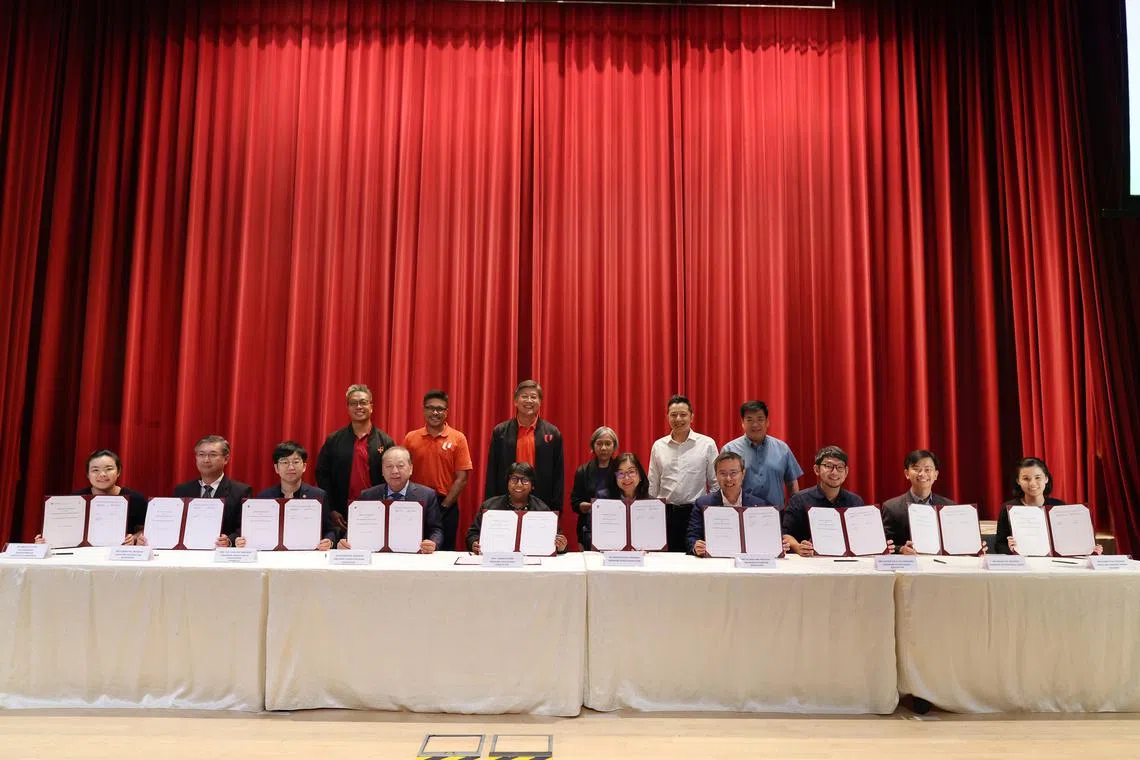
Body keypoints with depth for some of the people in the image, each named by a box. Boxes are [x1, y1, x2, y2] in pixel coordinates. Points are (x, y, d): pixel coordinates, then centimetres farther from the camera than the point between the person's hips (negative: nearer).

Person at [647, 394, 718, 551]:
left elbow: (715, 483, 3)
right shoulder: (658, 446, 7)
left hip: (696, 511, -2)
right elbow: (652, 485, 12)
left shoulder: (707, 444, 0)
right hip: (665, 512, 2)